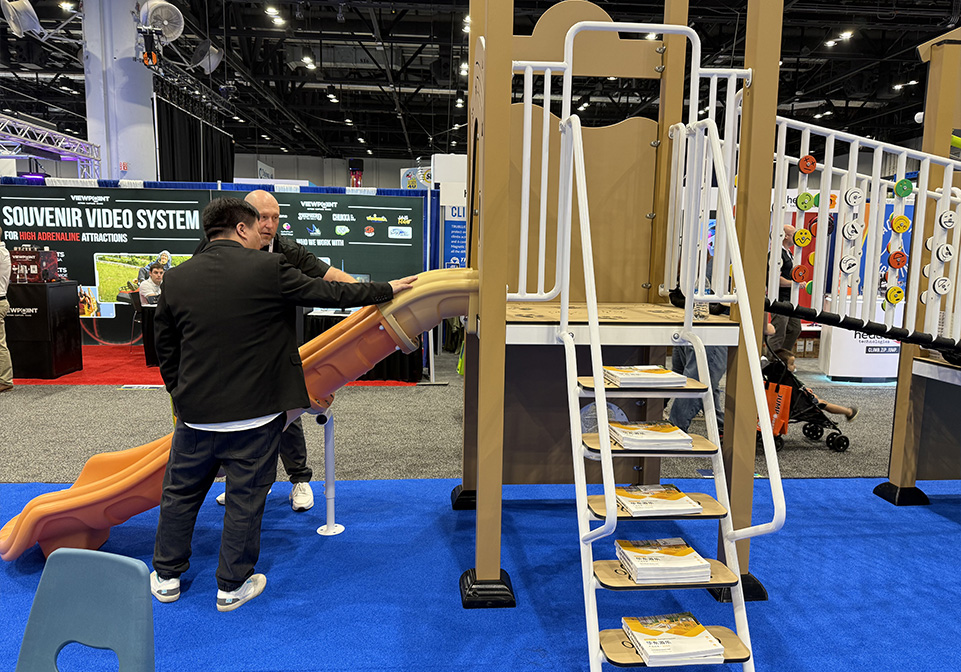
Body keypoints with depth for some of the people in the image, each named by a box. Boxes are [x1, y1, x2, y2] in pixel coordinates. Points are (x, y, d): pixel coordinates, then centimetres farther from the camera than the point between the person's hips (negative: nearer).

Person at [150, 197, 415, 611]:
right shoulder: (268, 269, -11)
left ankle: (166, 577, 36)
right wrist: (387, 289, 8)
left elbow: (166, 349, 10)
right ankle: (233, 586, 26)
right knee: (245, 499, 11)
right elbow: (329, 293, -4)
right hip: (256, 414, -3)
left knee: (180, 493, 21)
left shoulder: (176, 279, 2)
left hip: (196, 415, 4)